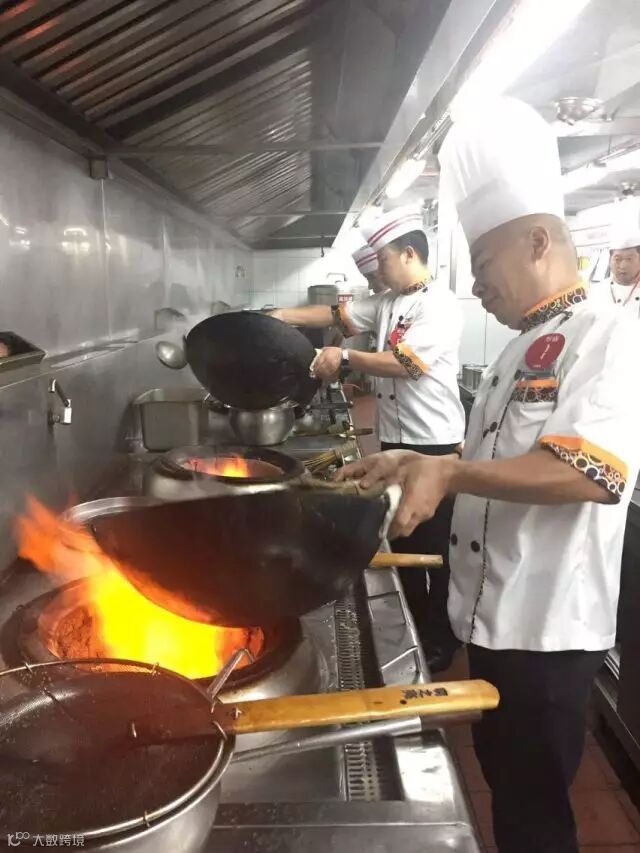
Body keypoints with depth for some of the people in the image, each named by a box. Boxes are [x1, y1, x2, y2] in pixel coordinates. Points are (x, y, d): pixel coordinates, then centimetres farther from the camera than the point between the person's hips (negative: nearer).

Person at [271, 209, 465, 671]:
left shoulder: (441, 306, -15)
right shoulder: (388, 302, 12)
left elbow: (404, 362, -24)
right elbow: (337, 313, 13)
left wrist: (344, 356, -16)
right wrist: (280, 316, 4)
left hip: (433, 445, -8)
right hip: (396, 441, 9)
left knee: (435, 545, 5)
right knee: (402, 539, 18)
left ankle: (442, 638, 23)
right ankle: (413, 627, 36)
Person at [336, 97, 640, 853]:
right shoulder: (522, 351, 14)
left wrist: (449, 474, -31)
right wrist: (413, 466, 7)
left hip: (545, 630, -8)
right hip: (494, 615, 9)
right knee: (506, 790, 25)